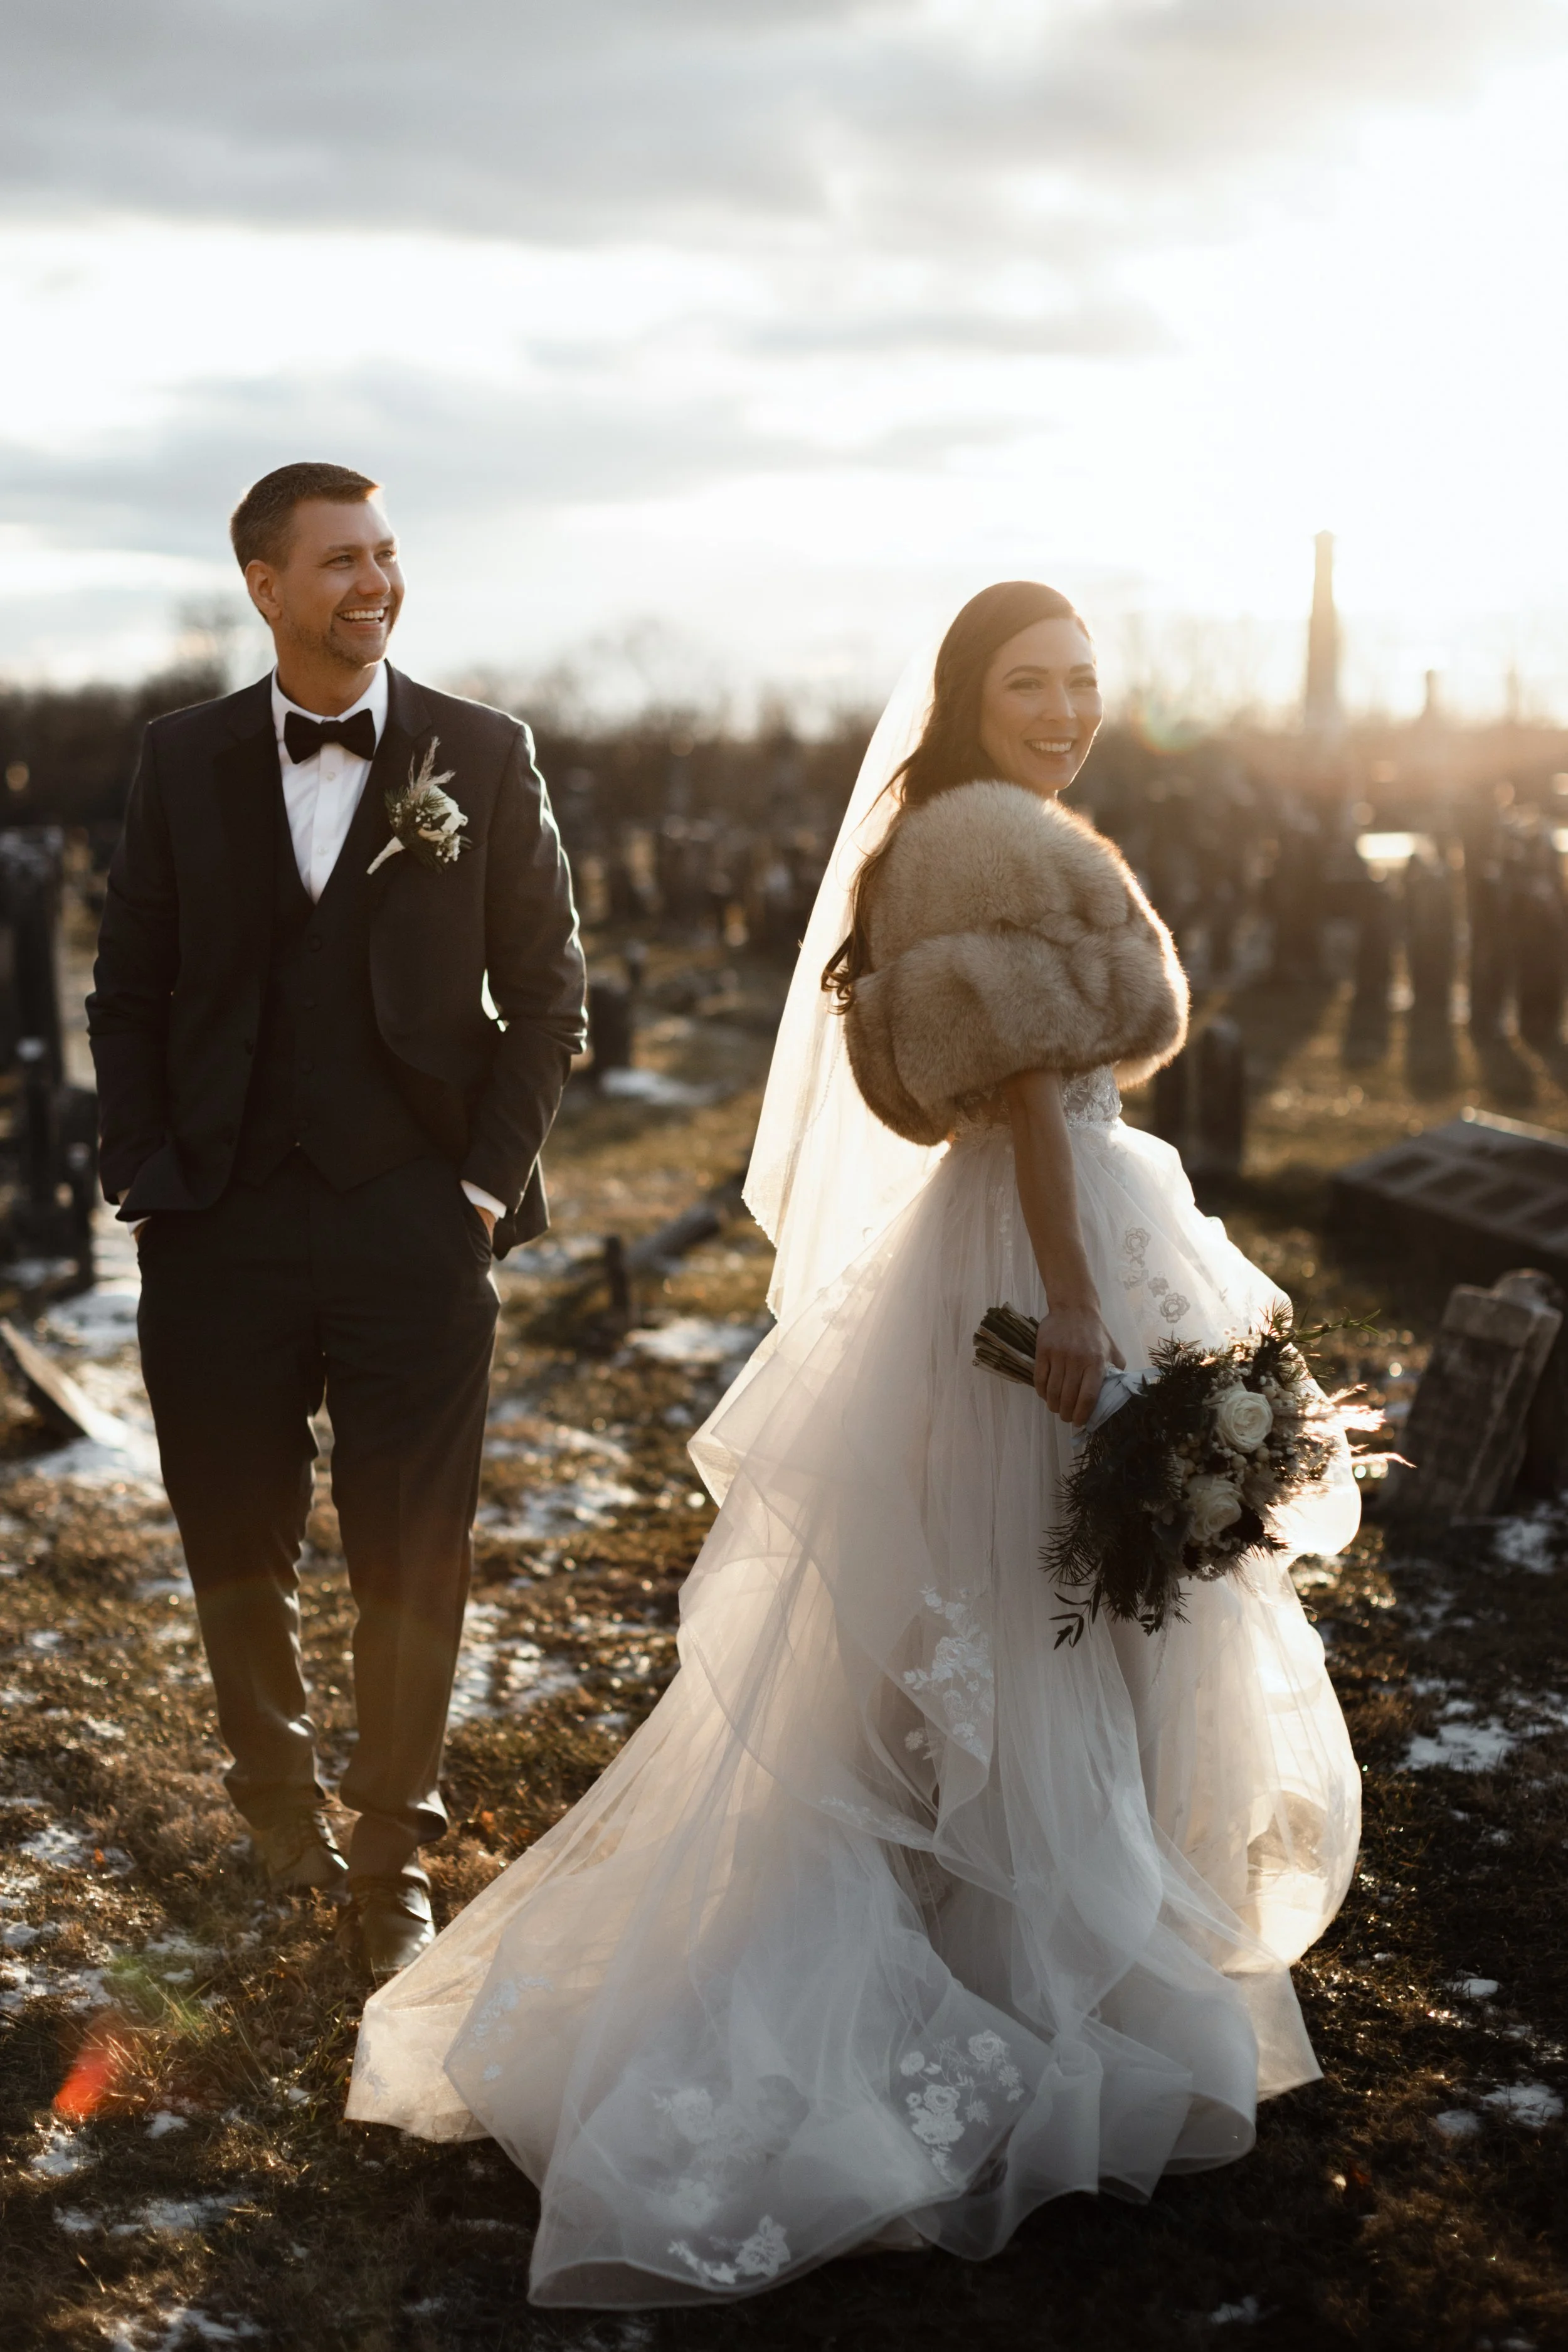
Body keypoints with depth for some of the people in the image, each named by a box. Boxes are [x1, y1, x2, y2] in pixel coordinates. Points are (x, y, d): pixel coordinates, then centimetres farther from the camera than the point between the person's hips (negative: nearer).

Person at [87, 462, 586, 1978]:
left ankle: (391, 1863, 22)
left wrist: (493, 1180, -4)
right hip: (220, 1228, 1)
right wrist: (144, 1175, 0)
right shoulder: (184, 760, 5)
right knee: (236, 1552, 13)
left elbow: (545, 989, 4)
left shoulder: (483, 756, 2)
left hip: (417, 1227, -1)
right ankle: (275, 1791, 39)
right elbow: (128, 989, 9)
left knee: (412, 1569, 4)